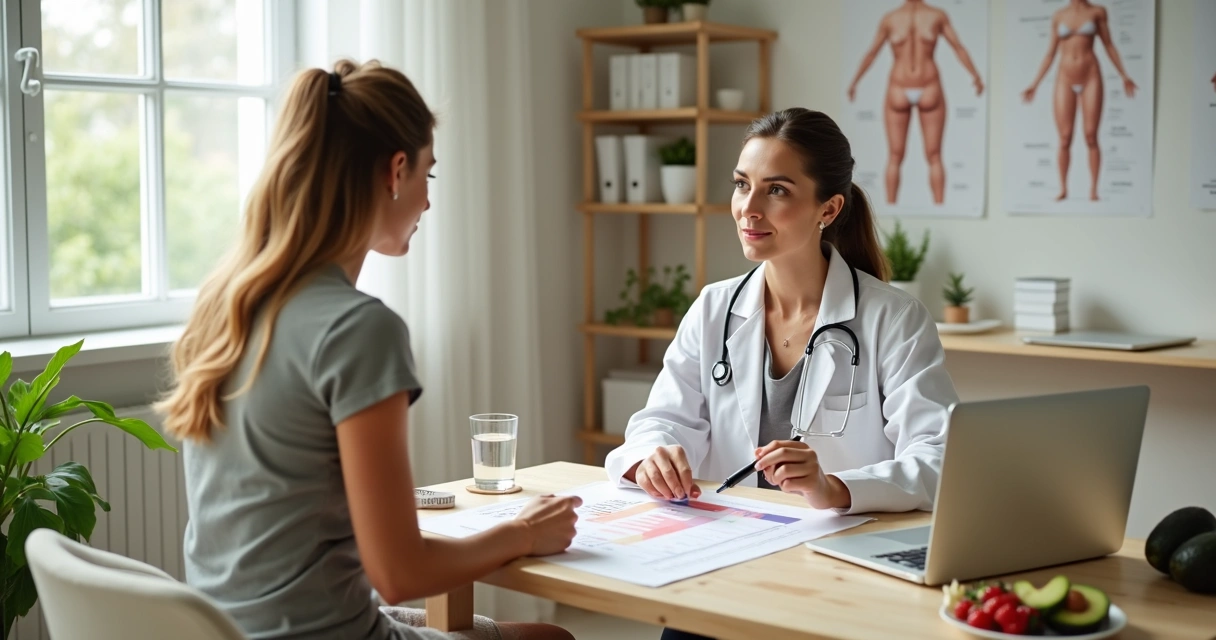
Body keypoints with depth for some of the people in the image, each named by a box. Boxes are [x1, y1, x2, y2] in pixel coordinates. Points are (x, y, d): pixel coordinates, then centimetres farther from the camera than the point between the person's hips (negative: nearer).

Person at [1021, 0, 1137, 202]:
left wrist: (1124, 76, -1)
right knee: (1064, 140, -3)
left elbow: (1109, 46, 6)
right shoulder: (1058, 16, 8)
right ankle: (1063, 189, 9)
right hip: (1065, 81, 1)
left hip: (1090, 79, -1)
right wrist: (1034, 85, 8)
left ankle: (1093, 189, 0)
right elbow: (1050, 55, 11)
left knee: (1091, 137, -7)